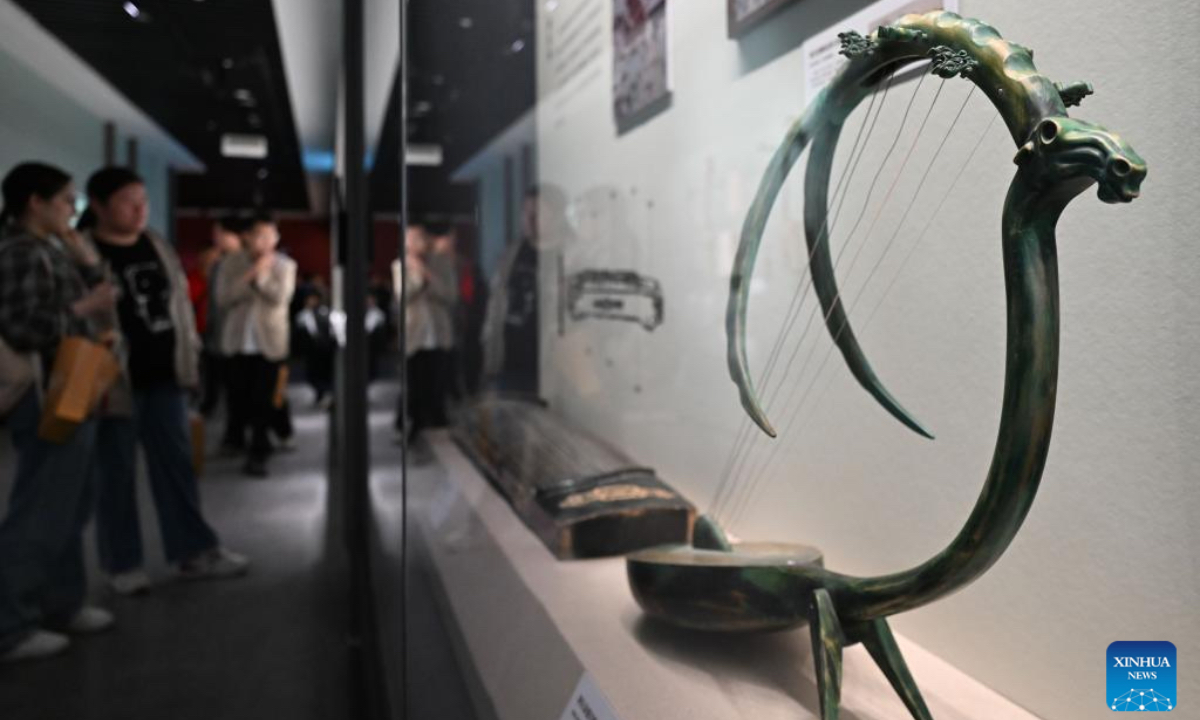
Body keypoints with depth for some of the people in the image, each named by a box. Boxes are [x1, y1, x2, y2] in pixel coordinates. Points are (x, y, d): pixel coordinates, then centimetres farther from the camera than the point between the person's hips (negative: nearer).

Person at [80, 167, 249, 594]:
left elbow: (180, 301, 17)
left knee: (176, 464, 10)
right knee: (116, 473, 6)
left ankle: (194, 551, 19)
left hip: (163, 376, 6)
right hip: (116, 381, -5)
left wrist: (191, 356, 13)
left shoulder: (157, 247, 11)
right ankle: (122, 564, 19)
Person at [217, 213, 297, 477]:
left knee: (263, 400, -1)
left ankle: (257, 455, 7)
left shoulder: (285, 265, 0)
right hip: (240, 340, 2)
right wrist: (248, 278, -14)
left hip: (270, 341, -2)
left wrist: (261, 276, -21)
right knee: (242, 396, 13)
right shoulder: (232, 263, 4)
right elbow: (223, 298, -7)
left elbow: (281, 296, -14)